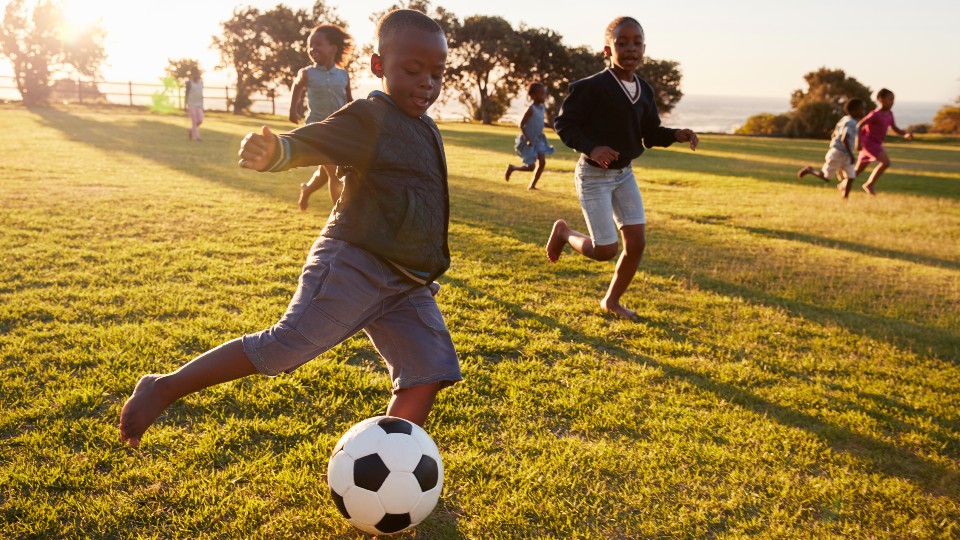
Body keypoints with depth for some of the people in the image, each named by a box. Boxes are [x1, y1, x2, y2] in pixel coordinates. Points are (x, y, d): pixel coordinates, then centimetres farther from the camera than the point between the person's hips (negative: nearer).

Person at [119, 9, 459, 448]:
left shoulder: (427, 129, 16)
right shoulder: (368, 118, -8)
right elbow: (306, 142, -21)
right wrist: (273, 153, -44)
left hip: (407, 286, 8)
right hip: (352, 265, -8)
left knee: (428, 376, -1)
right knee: (285, 346, -13)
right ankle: (162, 389, 3)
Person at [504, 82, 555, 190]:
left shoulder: (543, 107, 3)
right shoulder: (531, 109, -20)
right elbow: (521, 125, -19)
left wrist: (539, 135, 14)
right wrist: (527, 139, -24)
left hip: (538, 139, 7)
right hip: (528, 141, -7)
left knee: (542, 162, -6)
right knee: (530, 166, -3)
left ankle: (532, 185, 4)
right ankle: (511, 168, 24)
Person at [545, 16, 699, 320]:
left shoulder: (644, 91, 2)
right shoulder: (592, 87, -19)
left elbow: (650, 135, 9)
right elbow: (563, 123, -14)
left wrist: (676, 135, -10)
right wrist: (591, 148, -29)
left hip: (624, 173, 7)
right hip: (594, 175, -6)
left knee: (636, 244, 4)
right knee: (605, 250, -7)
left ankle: (612, 301, 25)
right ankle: (563, 232, 24)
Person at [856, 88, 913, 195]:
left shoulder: (889, 114, 6)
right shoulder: (875, 114, -17)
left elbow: (895, 129, 11)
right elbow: (859, 125, -20)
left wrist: (906, 134, -7)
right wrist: (858, 141, -27)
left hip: (876, 144, 8)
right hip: (868, 142, -8)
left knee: (859, 170, 14)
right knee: (886, 162, -19)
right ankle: (869, 184, -11)